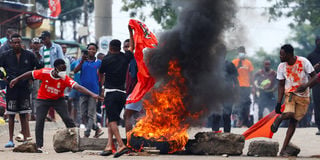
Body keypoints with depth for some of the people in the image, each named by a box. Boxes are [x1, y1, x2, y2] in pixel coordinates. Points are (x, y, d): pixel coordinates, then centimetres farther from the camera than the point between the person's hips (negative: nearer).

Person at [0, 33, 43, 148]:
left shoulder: (29, 55, 4)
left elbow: (39, 68, 13)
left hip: (25, 88, 0)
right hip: (11, 89, 0)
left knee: (24, 115, 2)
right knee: (11, 115, 3)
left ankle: (25, 139, 4)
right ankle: (11, 140, 8)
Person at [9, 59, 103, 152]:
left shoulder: (65, 79, -25)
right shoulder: (45, 72, -23)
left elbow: (78, 87, -36)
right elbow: (31, 74, -7)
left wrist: (92, 94, -49)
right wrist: (17, 79, 2)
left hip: (58, 100, 0)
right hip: (43, 99, 0)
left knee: (67, 118, -11)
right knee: (40, 120, -10)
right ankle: (39, 146, 0)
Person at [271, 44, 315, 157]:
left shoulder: (303, 62, -13)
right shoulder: (281, 67, -5)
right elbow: (281, 86, 0)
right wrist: (279, 102, -8)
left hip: (303, 96, 0)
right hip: (289, 93, 0)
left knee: (293, 121, -2)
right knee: (289, 114, -29)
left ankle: (283, 150, 1)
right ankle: (279, 118, 7)